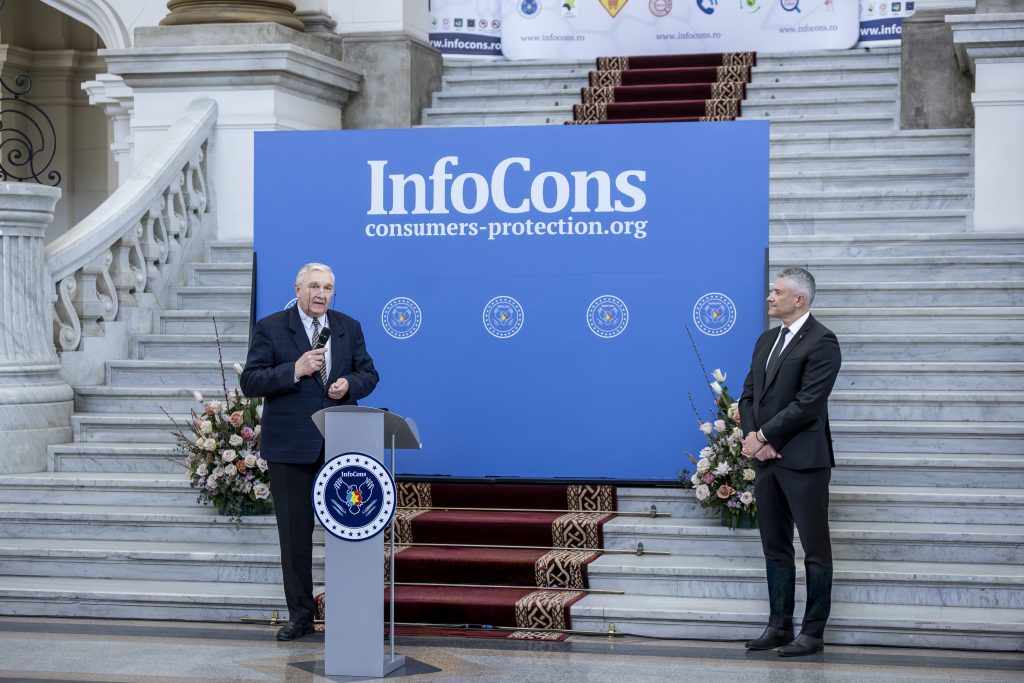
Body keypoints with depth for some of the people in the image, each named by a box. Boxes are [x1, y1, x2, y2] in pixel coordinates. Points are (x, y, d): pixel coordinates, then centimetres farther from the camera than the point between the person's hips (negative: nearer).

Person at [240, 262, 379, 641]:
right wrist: (295, 370, -20)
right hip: (290, 446, -2)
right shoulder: (270, 328, -1)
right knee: (294, 532, 4)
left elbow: (368, 373, 13)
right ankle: (300, 614, 13)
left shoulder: (349, 327, 9)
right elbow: (250, 381, -7)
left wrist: (349, 384, -10)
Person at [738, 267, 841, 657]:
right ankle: (779, 627, 19)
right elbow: (748, 395, 14)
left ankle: (813, 633, 5)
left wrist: (762, 435, -13)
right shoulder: (767, 341, 16)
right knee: (775, 548, 12)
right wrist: (752, 436, -4)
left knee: (815, 550, 0)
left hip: (803, 460, -8)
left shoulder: (821, 342, -10)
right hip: (766, 459, 8)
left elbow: (807, 403, -18)